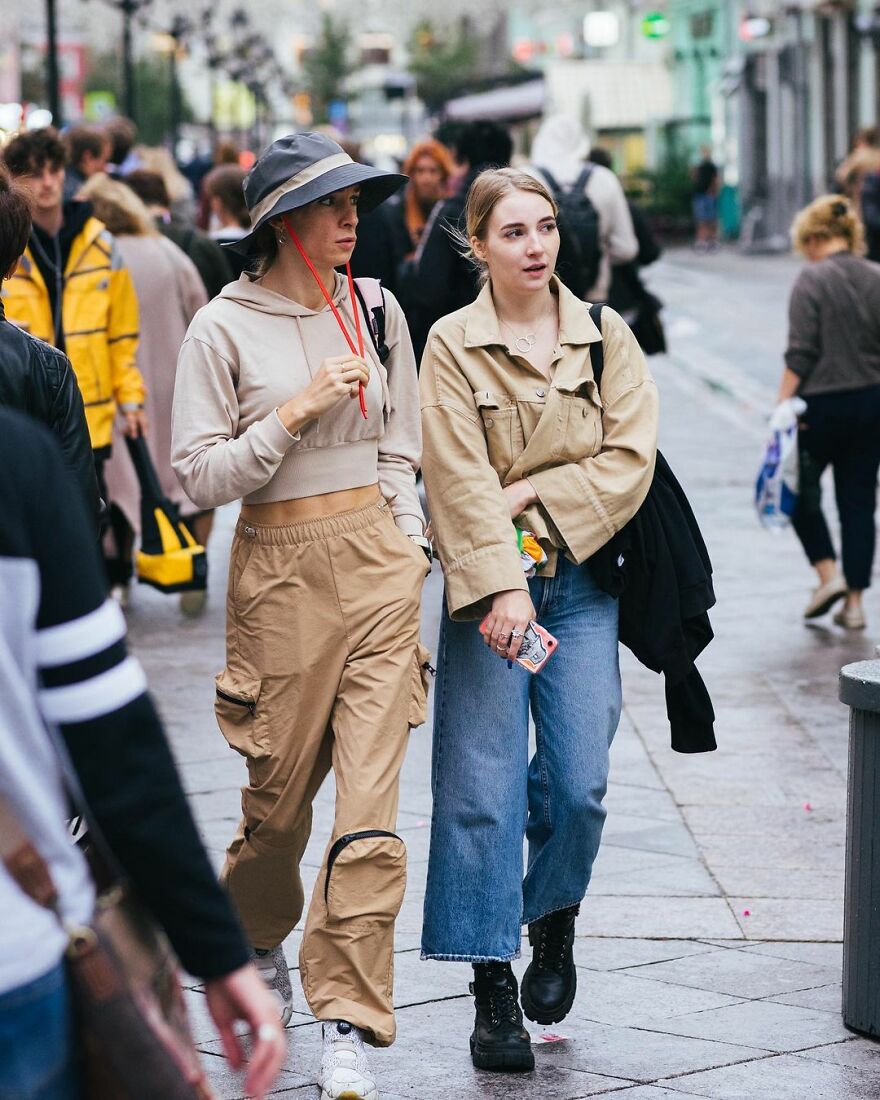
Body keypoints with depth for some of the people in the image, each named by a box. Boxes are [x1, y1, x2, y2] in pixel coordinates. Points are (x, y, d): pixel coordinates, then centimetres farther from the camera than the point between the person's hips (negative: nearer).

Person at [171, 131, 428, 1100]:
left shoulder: (377, 311, 7)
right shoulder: (224, 328, -5)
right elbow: (199, 476, -8)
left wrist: (405, 549, 11)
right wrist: (293, 414, -17)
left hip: (377, 563, 2)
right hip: (280, 569, -2)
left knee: (369, 802, -7)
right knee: (282, 793, 11)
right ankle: (253, 934, 43)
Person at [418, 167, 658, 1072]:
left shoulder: (605, 335, 6)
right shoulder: (452, 345, -2)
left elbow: (630, 460, -1)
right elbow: (461, 480, -10)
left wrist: (531, 499, -11)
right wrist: (502, 584, -20)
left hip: (583, 576, 2)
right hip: (485, 580, -2)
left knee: (579, 783, -3)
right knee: (483, 785, -4)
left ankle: (555, 920, 27)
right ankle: (493, 990, 3)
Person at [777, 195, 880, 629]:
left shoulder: (812, 280, -12)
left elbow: (801, 353, -16)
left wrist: (783, 406, -12)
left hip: (822, 402, -5)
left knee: (802, 490, 15)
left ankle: (828, 574, 2)